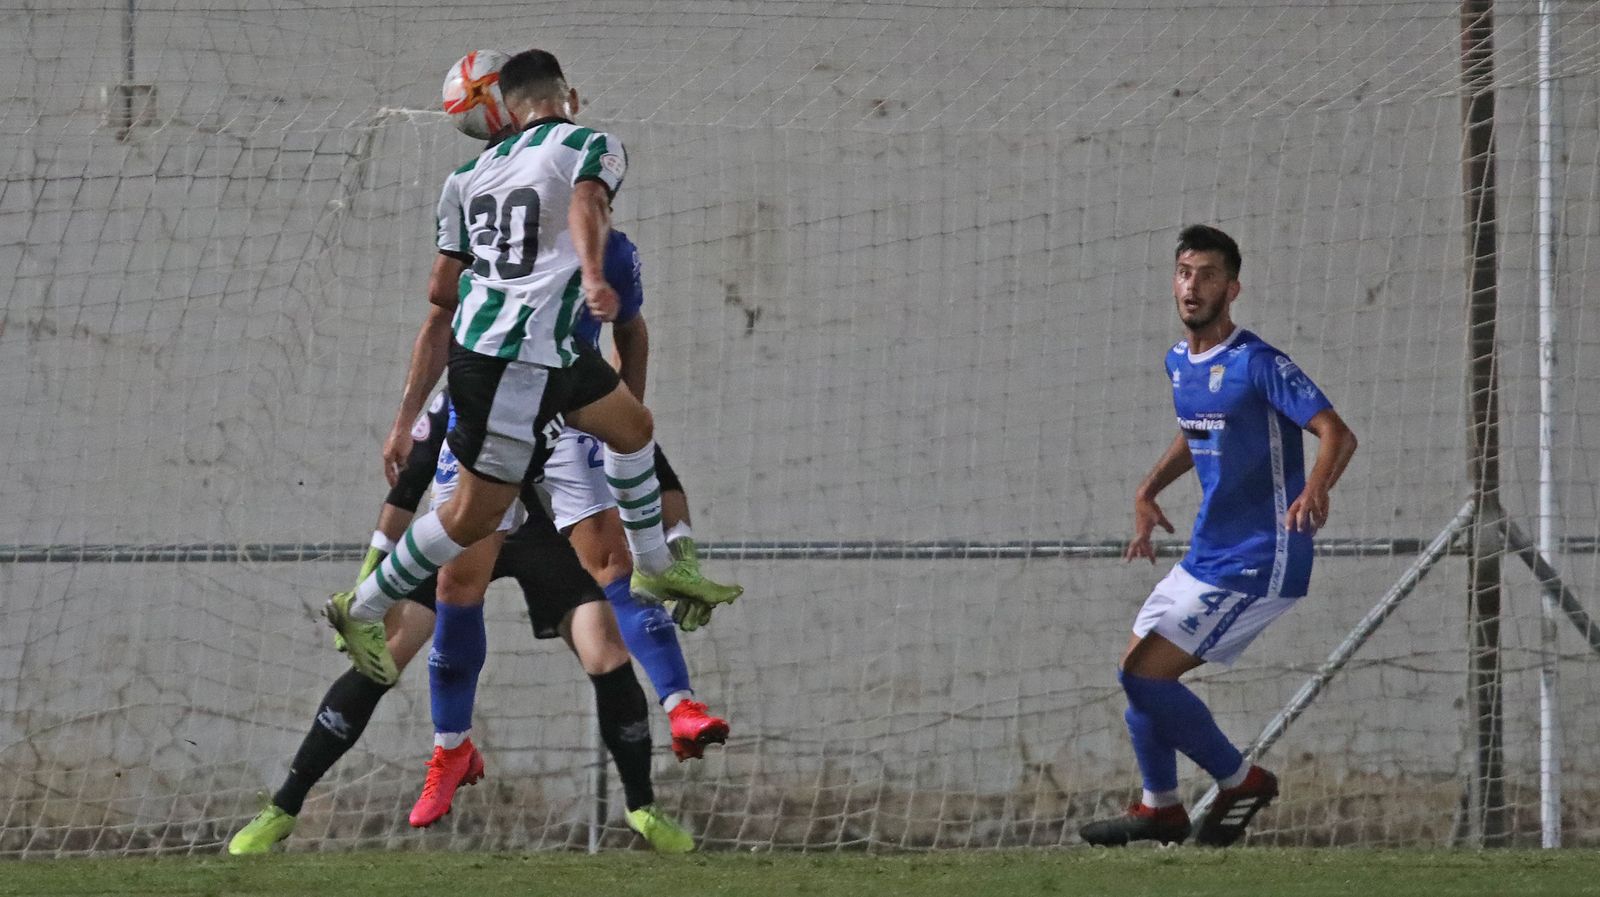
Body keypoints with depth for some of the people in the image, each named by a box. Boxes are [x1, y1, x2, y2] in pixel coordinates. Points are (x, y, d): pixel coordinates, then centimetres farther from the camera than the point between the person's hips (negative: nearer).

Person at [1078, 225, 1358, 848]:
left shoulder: (1256, 364, -17)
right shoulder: (1179, 364, 10)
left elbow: (1337, 433, -24)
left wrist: (1316, 489, -44)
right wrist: (1150, 490, 17)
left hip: (1255, 564, -9)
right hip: (1205, 558, 9)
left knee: (1143, 674, -14)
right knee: (1140, 673, 13)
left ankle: (1240, 780, 2)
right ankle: (1160, 808, 27)